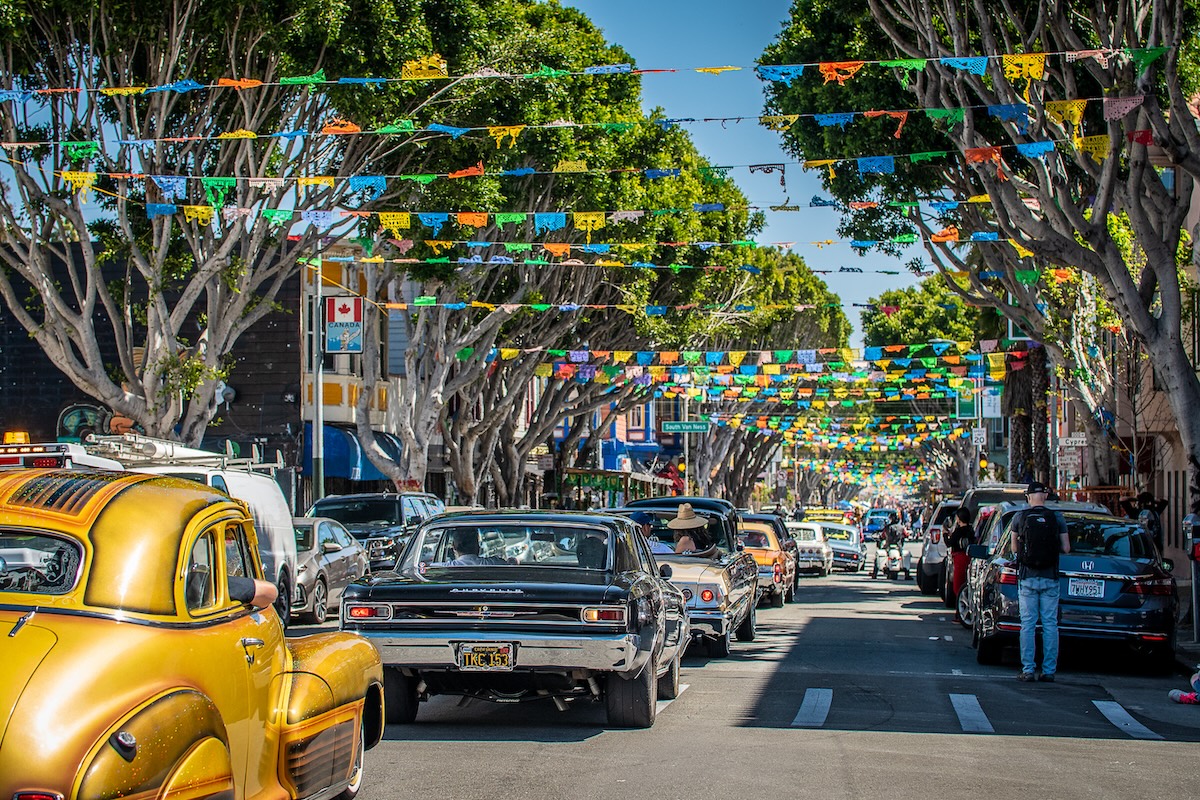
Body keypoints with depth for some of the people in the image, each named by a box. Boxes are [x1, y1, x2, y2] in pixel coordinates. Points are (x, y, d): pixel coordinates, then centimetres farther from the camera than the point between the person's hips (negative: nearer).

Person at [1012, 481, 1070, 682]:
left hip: (1027, 577, -1)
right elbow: (1066, 548, 3)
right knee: (1050, 624, 5)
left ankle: (1028, 670, 0)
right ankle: (1049, 670, 6)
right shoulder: (1057, 518, -1)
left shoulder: (1020, 517, -1)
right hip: (1050, 578, 1)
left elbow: (1014, 548, 6)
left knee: (1028, 624, 2)